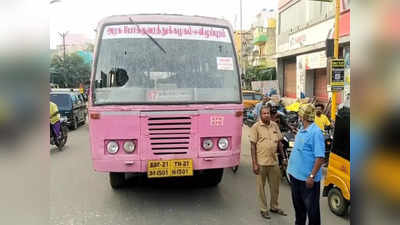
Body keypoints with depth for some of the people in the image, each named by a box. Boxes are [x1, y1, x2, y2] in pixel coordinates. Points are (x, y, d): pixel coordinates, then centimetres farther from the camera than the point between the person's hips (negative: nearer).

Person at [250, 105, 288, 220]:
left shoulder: (275, 125, 7)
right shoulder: (256, 127, -7)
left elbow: (279, 142, 15)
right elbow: (253, 146, -8)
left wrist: (284, 157, 12)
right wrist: (254, 163, -12)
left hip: (274, 161, 5)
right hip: (261, 162, -4)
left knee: (275, 186, 16)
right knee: (261, 186, 8)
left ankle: (274, 206, 35)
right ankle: (263, 209, 23)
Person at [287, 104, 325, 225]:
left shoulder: (316, 132, -19)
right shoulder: (301, 131, 8)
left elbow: (320, 157, -22)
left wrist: (312, 176, -23)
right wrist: (292, 169, 17)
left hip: (308, 178, -9)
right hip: (295, 175, 9)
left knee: (311, 208, 6)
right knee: (298, 204, 22)